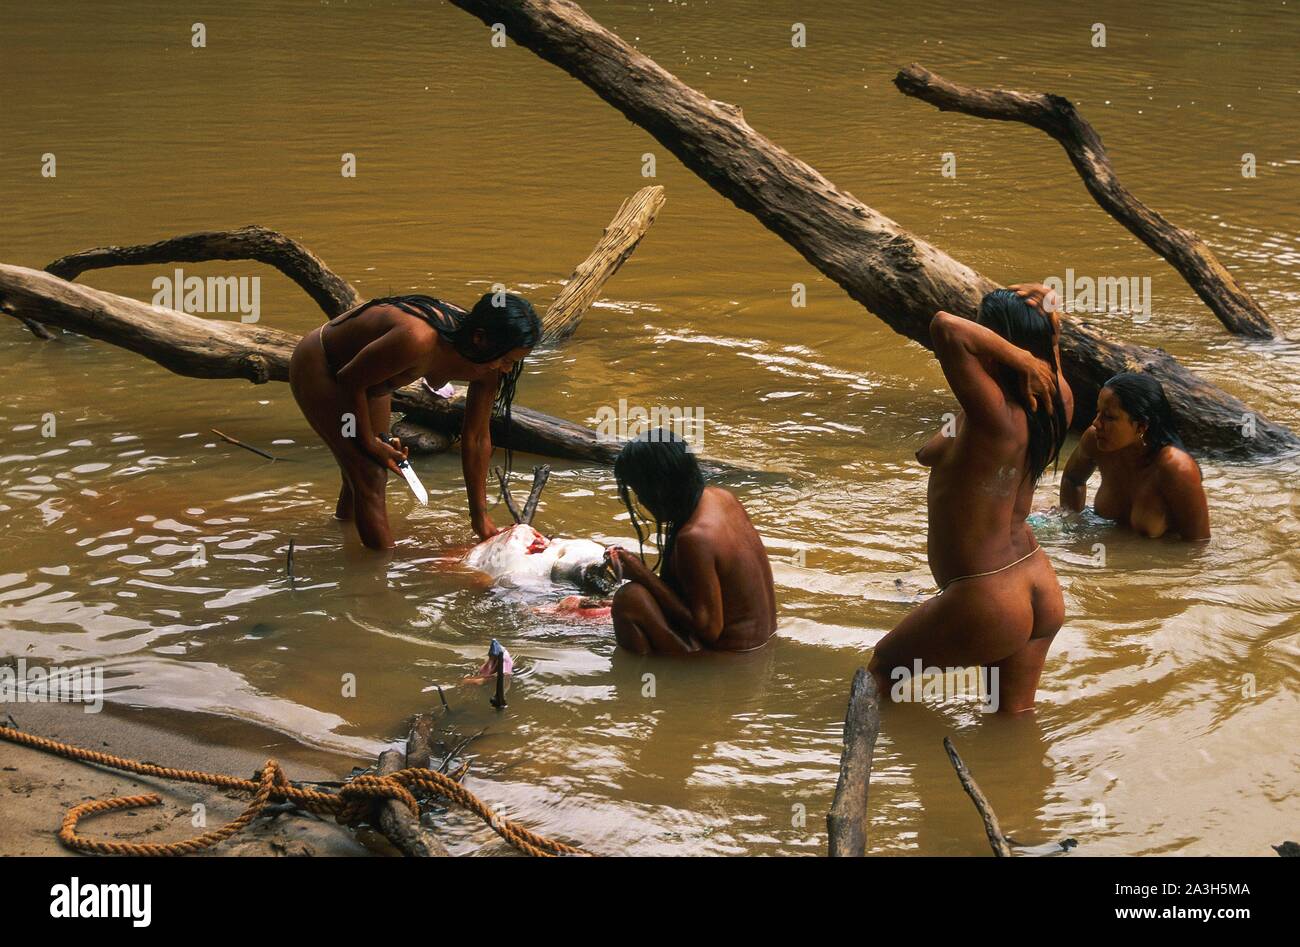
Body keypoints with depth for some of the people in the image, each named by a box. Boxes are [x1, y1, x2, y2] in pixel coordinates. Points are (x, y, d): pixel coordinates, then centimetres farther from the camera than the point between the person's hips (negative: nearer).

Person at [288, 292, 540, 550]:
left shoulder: (487, 366, -20)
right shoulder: (418, 341, -44)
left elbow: (477, 439, -7)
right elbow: (350, 381, -29)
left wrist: (480, 517, -4)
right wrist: (370, 443, -14)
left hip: (368, 373, 8)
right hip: (317, 369, -8)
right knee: (370, 477, -11)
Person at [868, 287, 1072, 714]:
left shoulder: (995, 417, -29)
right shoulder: (1054, 403, -5)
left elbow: (946, 327, -41)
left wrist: (1021, 358, -30)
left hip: (984, 602, -8)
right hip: (1040, 590, 8)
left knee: (883, 668, 19)